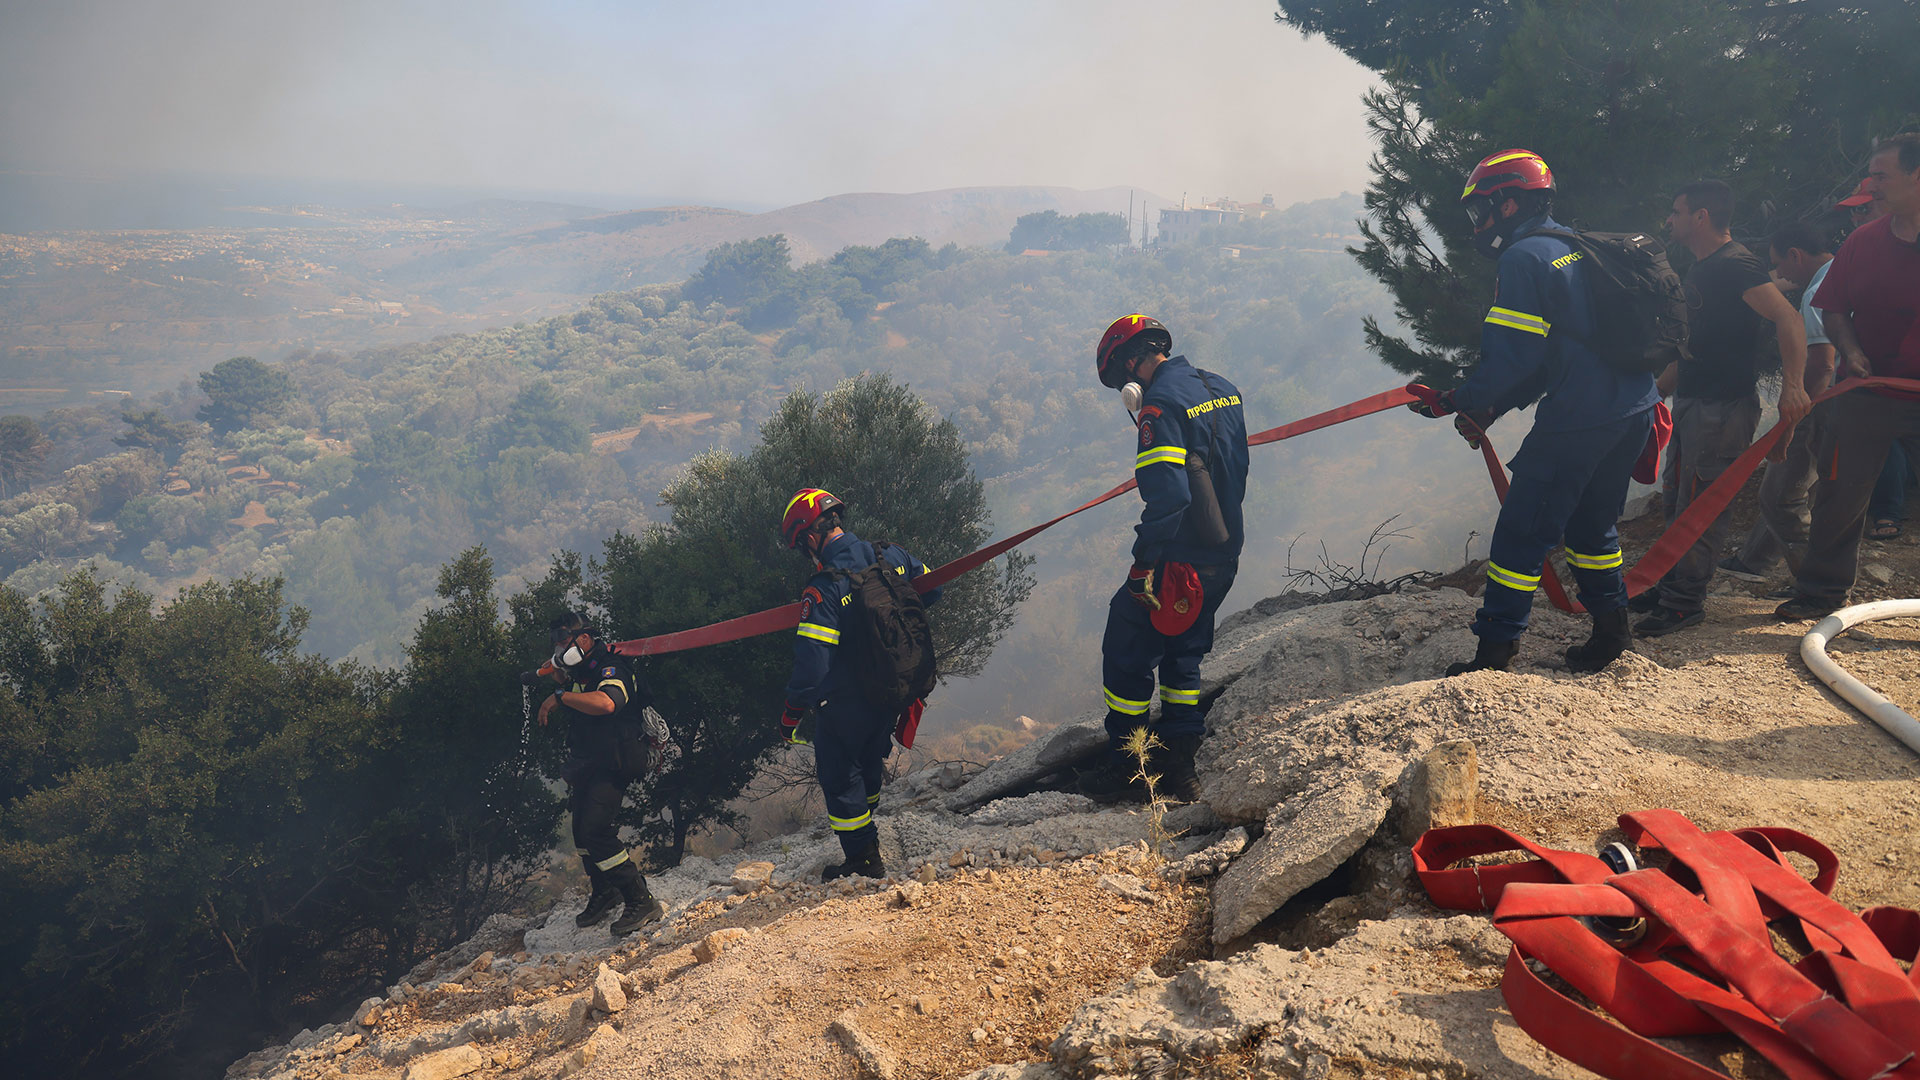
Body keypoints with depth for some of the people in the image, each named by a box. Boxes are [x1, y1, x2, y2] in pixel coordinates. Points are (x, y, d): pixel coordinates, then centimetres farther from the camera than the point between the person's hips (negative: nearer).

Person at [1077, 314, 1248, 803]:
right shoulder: (1224, 390, 9)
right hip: (1223, 559, 9)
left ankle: (1128, 768, 16)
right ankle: (1178, 767, 25)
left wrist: (1141, 567, -20)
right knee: (1182, 657, 21)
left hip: (1178, 562, -9)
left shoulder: (1161, 405, -19)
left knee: (1126, 658, 7)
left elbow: (1167, 497, -27)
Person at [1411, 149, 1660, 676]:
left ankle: (1494, 654, 3)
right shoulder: (1577, 248, 18)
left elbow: (1513, 357, -17)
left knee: (1523, 532, -1)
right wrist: (1491, 407, 15)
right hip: (1635, 410, 9)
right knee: (1592, 525, 22)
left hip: (1578, 419, -9)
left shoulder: (1523, 258, -11)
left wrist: (1458, 402, -5)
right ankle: (1611, 632, 28)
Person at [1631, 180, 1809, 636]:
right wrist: (1658, 389, 27)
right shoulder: (1700, 268, 16)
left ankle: (1684, 602, -1)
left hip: (1723, 406, -10)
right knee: (1675, 500, 14)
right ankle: (1670, 586, 24)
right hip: (1692, 402, 10)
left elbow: (1788, 318, -24)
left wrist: (1793, 385, -34)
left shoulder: (1734, 264, -15)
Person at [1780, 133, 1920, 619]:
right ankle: (1821, 592, 20)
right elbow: (1834, 309, 8)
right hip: (1866, 392, 2)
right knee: (1840, 495, 7)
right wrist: (1851, 349, -9)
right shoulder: (1863, 241, 2)